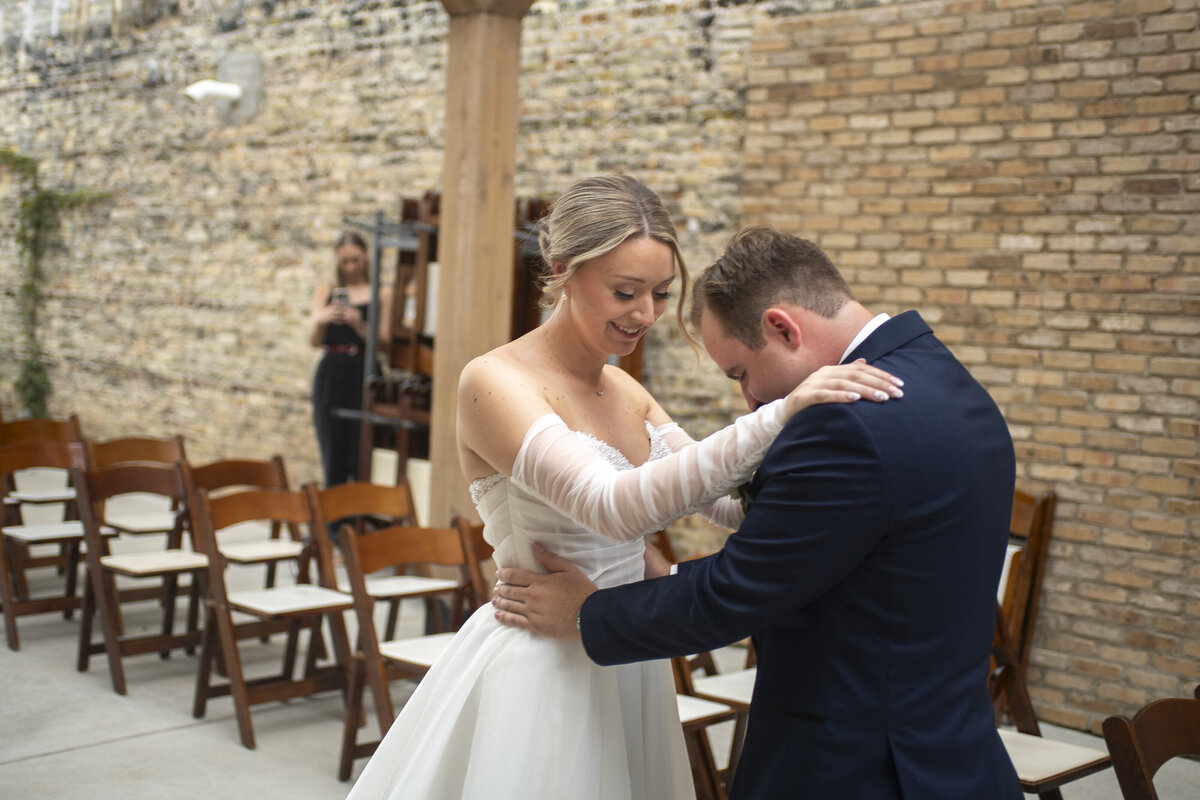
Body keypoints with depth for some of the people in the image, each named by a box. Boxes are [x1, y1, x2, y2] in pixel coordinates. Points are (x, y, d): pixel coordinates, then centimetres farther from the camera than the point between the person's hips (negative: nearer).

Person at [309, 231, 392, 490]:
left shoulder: (382, 293, 7)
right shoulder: (326, 291, 13)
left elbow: (384, 341, -1)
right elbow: (314, 341, 5)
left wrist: (360, 326, -18)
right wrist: (320, 319, -15)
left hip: (364, 374, -2)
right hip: (332, 374, 2)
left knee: (361, 452, -8)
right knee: (333, 452, 3)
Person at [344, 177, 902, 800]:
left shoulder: (627, 393, 7)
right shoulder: (494, 381, -17)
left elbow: (722, 498, 5)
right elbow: (615, 508, -30)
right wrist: (778, 417, -35)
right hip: (539, 671, -7)